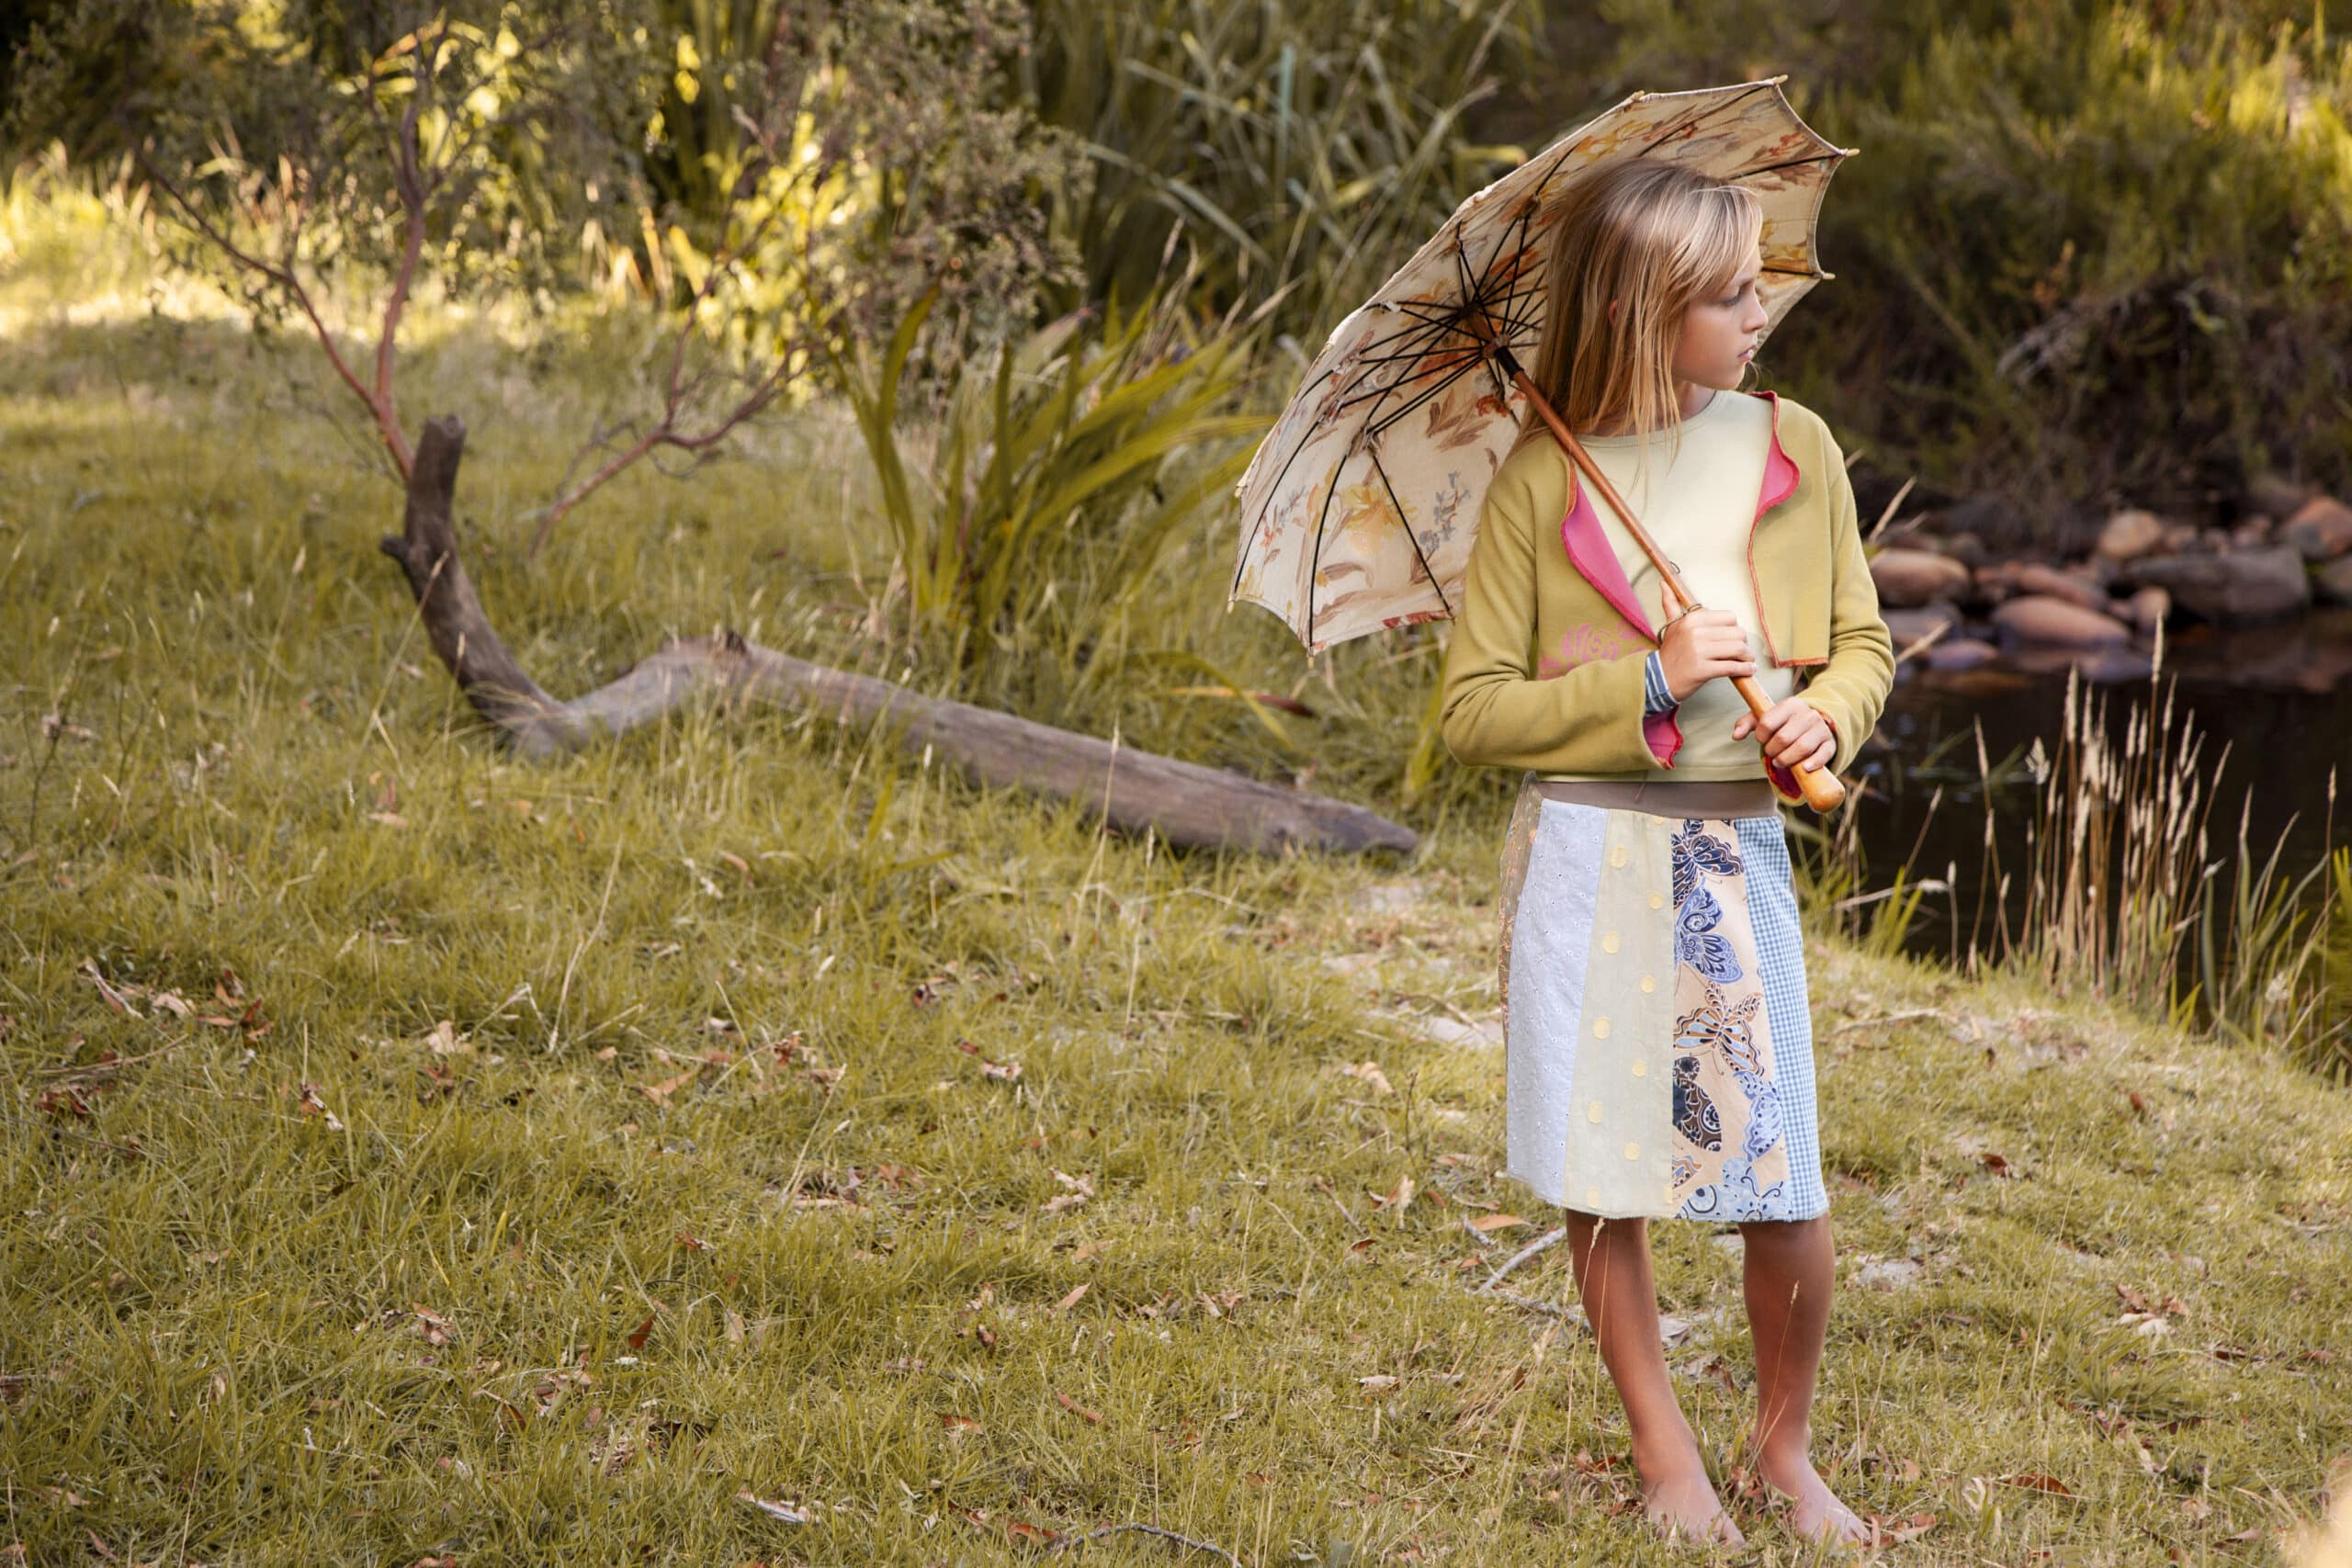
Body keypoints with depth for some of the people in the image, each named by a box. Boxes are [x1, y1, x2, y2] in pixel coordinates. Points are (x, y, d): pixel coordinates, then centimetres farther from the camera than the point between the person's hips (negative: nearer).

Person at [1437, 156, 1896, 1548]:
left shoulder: (1793, 449, 2)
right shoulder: (1542, 484, -5)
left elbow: (1863, 642, 12)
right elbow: (1474, 711, -4)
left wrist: (1826, 715, -10)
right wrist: (1648, 679, -15)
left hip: (1735, 851, 1)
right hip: (1586, 854, -1)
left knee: (1783, 1195, -3)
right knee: (1604, 1180, 7)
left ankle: (1788, 1446, 21)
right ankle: (1666, 1453, 24)